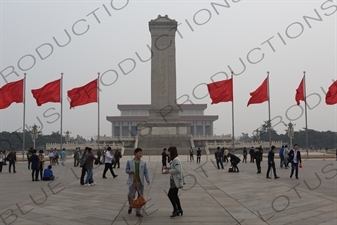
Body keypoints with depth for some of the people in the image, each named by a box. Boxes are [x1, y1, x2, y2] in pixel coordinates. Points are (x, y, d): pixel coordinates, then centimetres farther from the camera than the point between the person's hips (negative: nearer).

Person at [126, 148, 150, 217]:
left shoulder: (143, 163, 6)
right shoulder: (129, 161, 2)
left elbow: (146, 172, 5)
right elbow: (126, 170, 6)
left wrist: (148, 180, -8)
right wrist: (131, 171, -15)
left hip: (140, 182, 2)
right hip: (132, 182, -2)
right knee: (131, 196, -7)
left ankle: (138, 212, 15)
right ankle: (130, 206, 27)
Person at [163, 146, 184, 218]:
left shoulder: (176, 160, -19)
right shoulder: (174, 160, 14)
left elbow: (177, 170, -27)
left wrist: (168, 171, -21)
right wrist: (167, 168, 10)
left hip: (176, 181, -11)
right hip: (175, 180, 11)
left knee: (170, 194, -9)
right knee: (174, 195, 16)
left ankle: (176, 210, -3)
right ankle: (179, 210, 24)